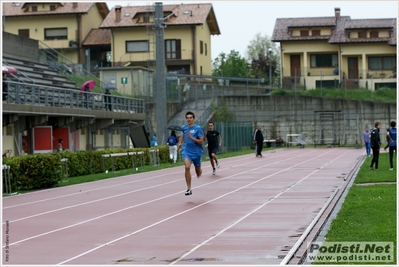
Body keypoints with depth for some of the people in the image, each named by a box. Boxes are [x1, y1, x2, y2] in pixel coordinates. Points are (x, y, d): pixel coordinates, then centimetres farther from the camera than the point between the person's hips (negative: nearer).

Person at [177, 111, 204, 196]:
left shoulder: (198, 128, -12)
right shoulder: (184, 128, 2)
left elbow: (201, 142, -15)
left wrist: (192, 138, -26)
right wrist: (180, 143, 23)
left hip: (196, 152, -2)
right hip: (187, 151, 2)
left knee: (198, 172, 14)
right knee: (187, 167, -23)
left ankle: (199, 172, 55)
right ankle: (189, 189, -19)